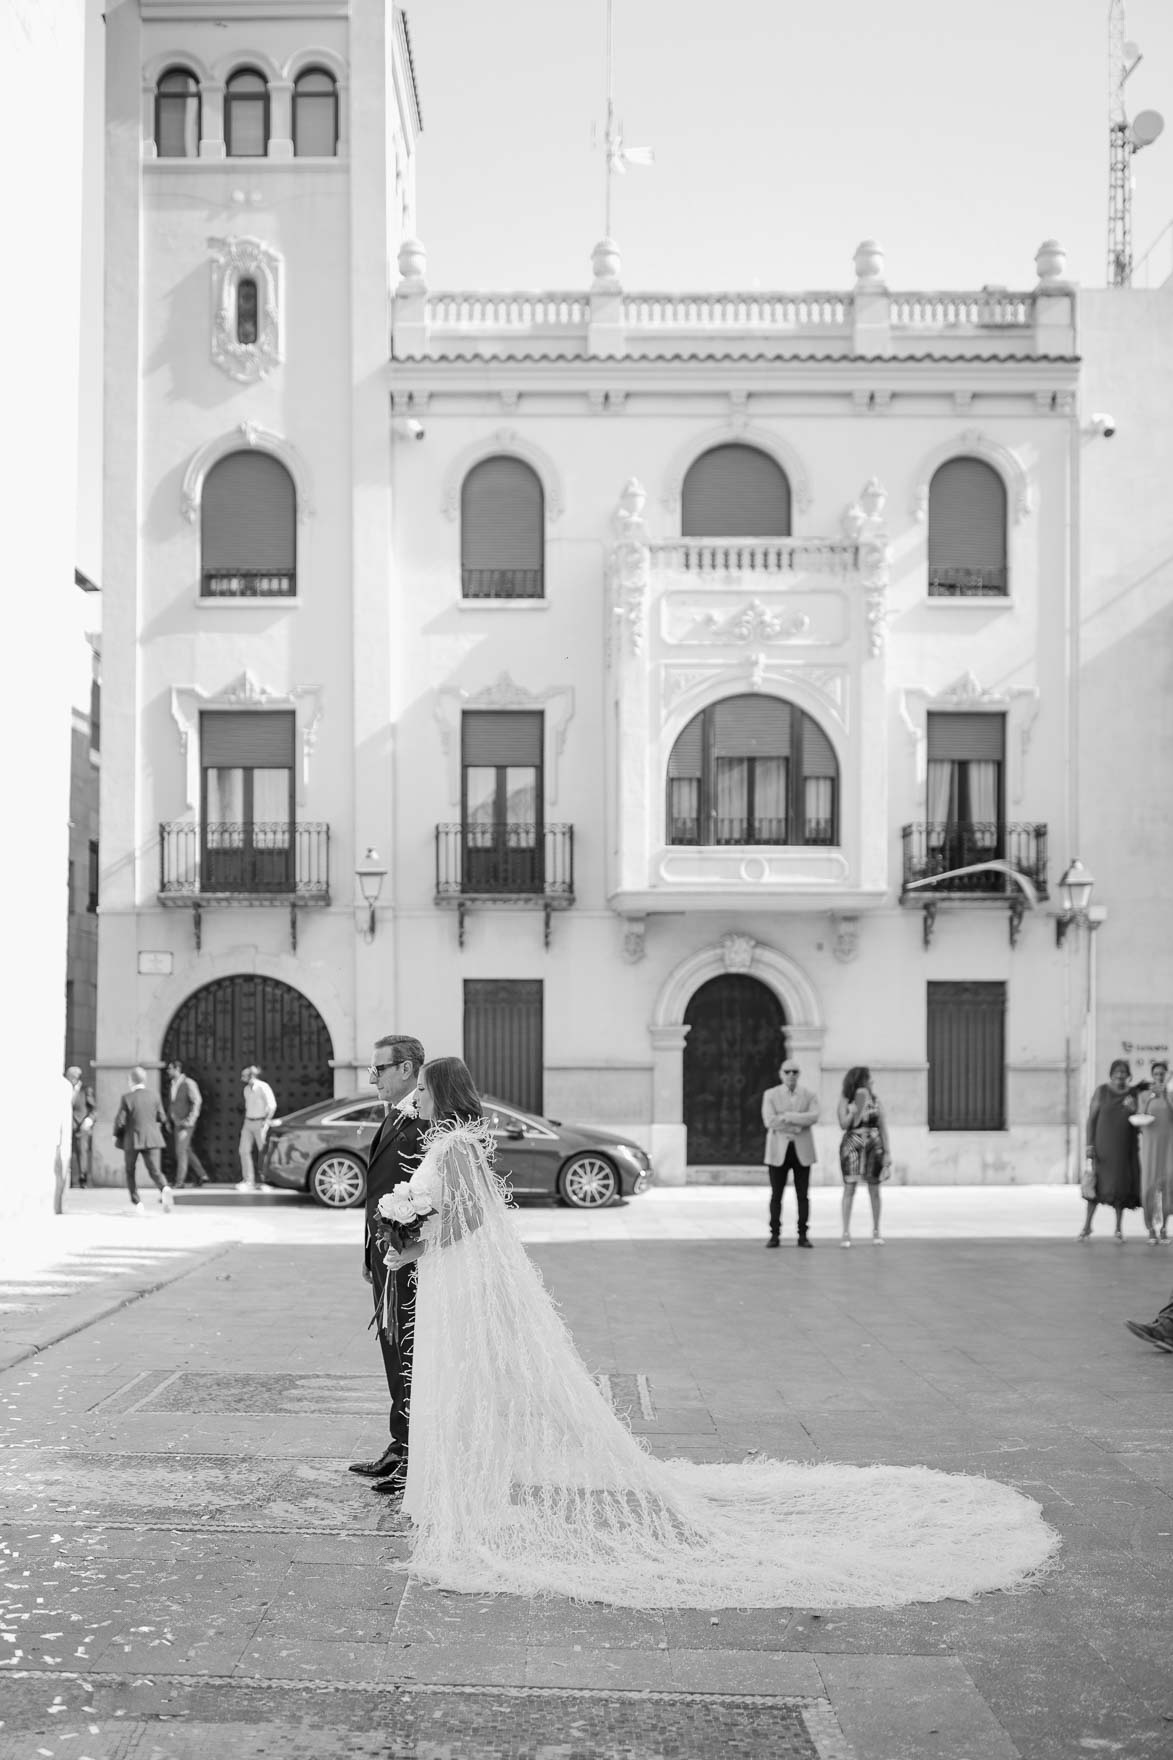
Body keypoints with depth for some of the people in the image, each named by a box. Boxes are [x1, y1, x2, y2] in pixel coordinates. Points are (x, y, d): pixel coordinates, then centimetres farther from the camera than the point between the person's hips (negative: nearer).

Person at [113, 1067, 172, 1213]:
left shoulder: (127, 1098, -9)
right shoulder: (154, 1096, 1)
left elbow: (120, 1120, -9)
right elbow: (162, 1119, 5)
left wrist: (117, 1135, 10)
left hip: (132, 1140, -2)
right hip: (151, 1139, 2)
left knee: (130, 1172, 16)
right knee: (155, 1170, -1)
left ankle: (137, 1202, 11)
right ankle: (164, 1188, -32)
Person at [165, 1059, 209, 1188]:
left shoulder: (188, 1083, -10)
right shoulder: (172, 1085, 12)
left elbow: (197, 1101, -13)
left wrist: (190, 1120, -17)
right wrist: (168, 1121, 12)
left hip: (184, 1124, -7)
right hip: (175, 1123, 7)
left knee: (181, 1151, -11)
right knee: (187, 1151, 11)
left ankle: (179, 1181, -10)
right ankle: (201, 1176, 20)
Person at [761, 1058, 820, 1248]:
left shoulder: (809, 1095, 9)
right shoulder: (770, 1095, 6)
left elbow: (814, 1117, -10)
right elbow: (769, 1121, -9)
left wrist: (787, 1116, -15)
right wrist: (797, 1125, -11)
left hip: (802, 1151, 1)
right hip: (778, 1151, -1)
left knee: (803, 1195, 1)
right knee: (776, 1195, 0)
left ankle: (803, 1235, 5)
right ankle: (774, 1234, 4)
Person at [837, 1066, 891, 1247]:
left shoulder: (875, 1100, 7)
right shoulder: (845, 1099, 2)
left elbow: (883, 1127, 7)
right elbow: (843, 1125, -5)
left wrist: (887, 1152, 3)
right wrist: (856, 1109, -13)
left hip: (873, 1144, 2)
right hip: (852, 1144, -2)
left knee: (874, 1189, 5)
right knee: (849, 1188, -6)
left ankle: (876, 1230, 17)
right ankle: (846, 1233, -4)